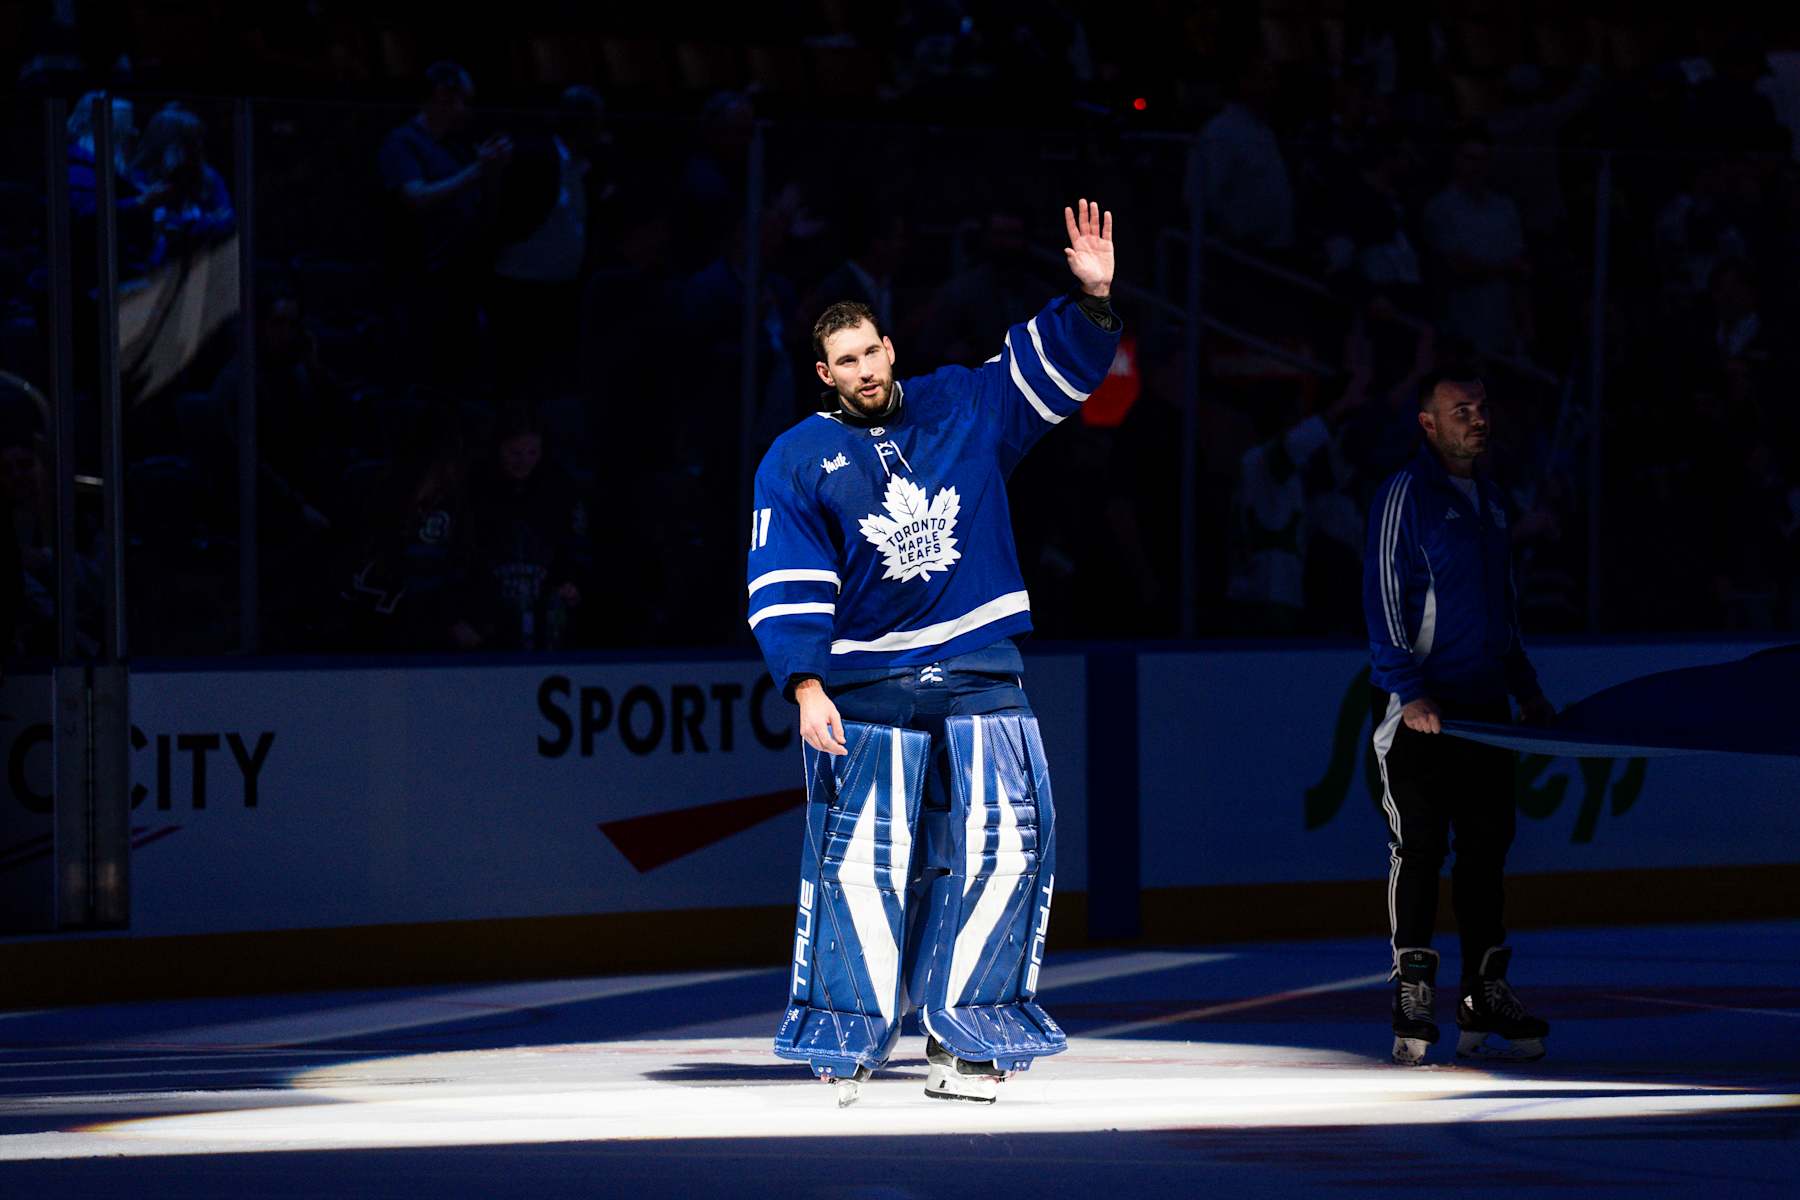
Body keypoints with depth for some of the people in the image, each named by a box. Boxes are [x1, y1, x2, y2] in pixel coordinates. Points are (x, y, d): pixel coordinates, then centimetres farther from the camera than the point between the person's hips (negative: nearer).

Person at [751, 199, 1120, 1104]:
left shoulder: (963, 410, 8)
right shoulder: (797, 462, 1)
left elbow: (1053, 365, 10)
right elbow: (786, 586, -4)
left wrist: (1093, 299, -9)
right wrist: (805, 684, -15)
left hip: (979, 679, 2)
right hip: (864, 685, -2)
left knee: (1005, 845, -4)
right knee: (861, 862, -5)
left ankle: (963, 1040, 2)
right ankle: (848, 1045, 4)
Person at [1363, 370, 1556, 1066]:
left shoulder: (1486, 498, 18)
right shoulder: (1404, 496, -5)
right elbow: (1383, 599, -10)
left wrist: (1526, 690, 23)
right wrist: (1408, 692, -19)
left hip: (1483, 705, 7)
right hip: (1419, 708, -7)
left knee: (1486, 846, 6)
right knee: (1418, 846, -6)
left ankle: (1485, 996, 11)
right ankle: (1413, 1006, -4)